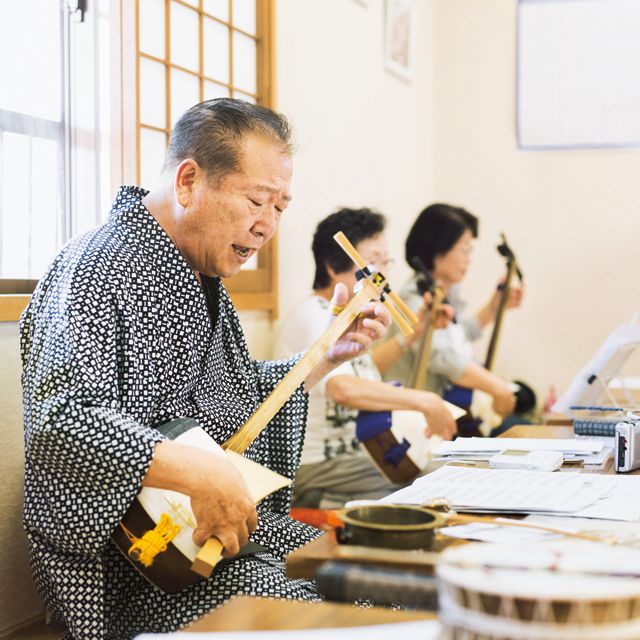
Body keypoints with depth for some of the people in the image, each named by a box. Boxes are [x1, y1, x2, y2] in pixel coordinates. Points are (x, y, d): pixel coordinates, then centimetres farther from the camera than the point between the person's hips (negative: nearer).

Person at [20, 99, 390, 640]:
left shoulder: (204, 278, 16)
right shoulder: (98, 271, -17)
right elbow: (59, 421, -31)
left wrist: (328, 355, 18)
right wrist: (198, 474, -35)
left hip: (235, 523, 10)